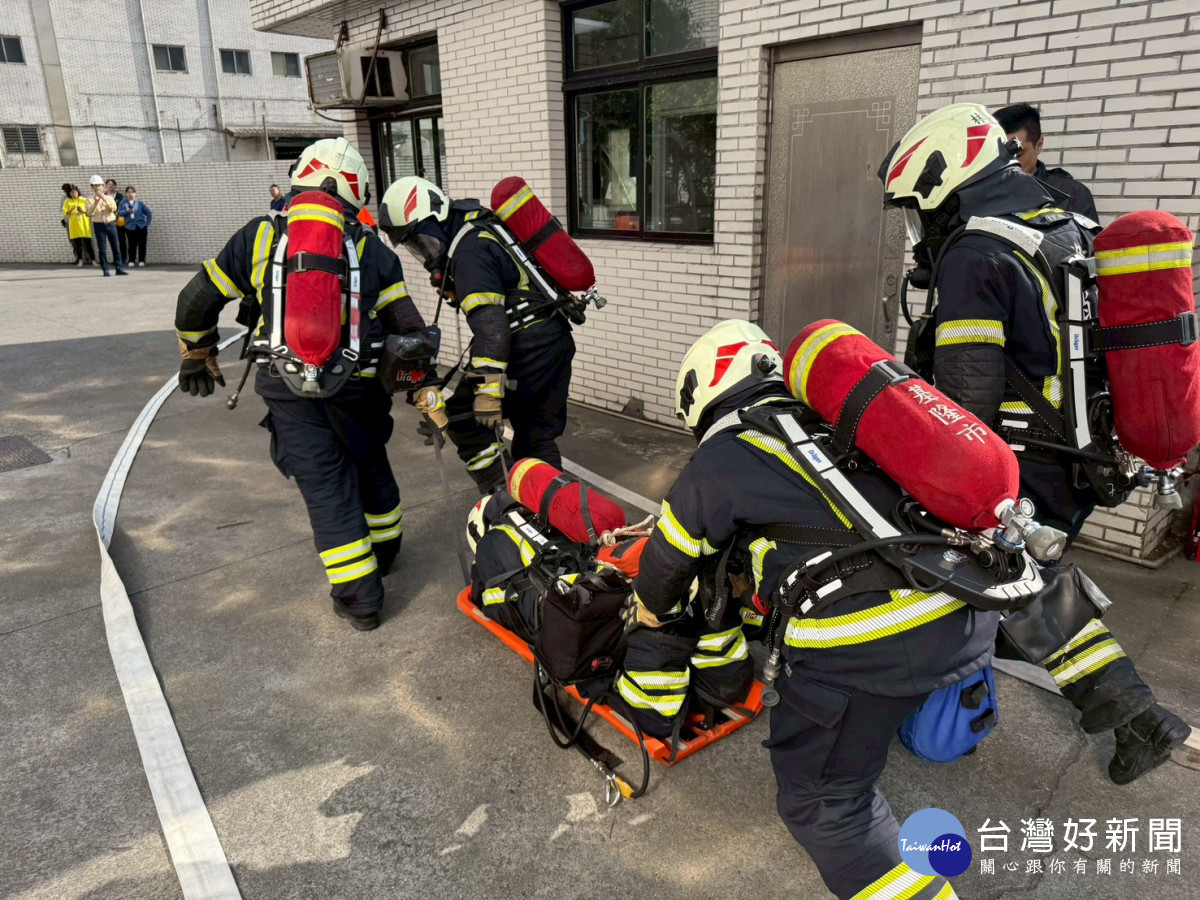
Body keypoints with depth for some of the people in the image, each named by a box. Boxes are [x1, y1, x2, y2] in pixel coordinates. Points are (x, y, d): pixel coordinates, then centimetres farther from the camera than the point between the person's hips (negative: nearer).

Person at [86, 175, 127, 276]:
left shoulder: (109, 198, 10)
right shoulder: (90, 200, 5)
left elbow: (114, 208, -10)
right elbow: (89, 214, -9)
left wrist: (104, 198, -17)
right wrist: (95, 202, -18)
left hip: (111, 224, 1)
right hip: (99, 225, -1)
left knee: (115, 248, 3)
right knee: (102, 249, -2)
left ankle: (119, 268, 8)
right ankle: (106, 270, 1)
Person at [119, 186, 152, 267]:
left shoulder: (139, 203, 5)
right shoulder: (123, 203, 4)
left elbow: (149, 213, 8)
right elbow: (119, 213, -5)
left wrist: (147, 224, 2)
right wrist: (127, 211, -23)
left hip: (141, 227, 0)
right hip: (130, 227, 0)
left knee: (142, 244, 0)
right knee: (132, 245, -1)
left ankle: (141, 261, 7)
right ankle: (131, 261, 7)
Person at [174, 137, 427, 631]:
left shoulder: (259, 235, 7)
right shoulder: (371, 248, 7)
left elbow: (195, 302, 12)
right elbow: (408, 327, 3)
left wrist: (197, 357, 28)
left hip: (289, 391, -1)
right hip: (357, 384, 1)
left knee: (327, 487, 5)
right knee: (370, 466, 23)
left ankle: (358, 595, 9)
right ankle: (385, 546, 44)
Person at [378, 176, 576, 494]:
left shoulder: (469, 253, -16)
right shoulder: (483, 229, 14)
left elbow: (490, 323, -25)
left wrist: (488, 389, -27)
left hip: (527, 348, -10)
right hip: (558, 339, 10)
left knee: (462, 416, 1)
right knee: (539, 435, 15)